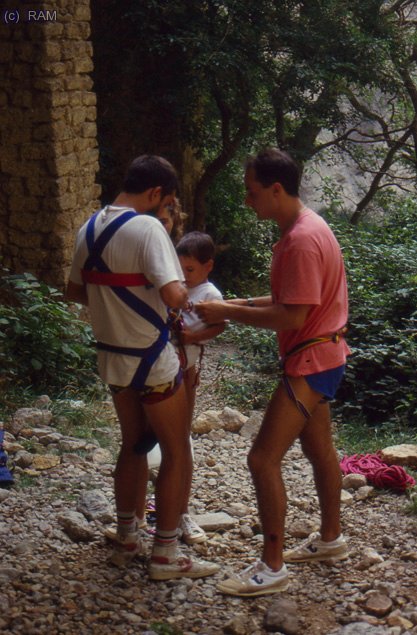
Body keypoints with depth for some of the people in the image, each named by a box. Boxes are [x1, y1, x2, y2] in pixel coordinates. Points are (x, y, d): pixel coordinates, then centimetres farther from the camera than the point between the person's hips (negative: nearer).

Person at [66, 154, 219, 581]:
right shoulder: (147, 228, -20)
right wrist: (184, 299, -8)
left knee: (133, 445, 22)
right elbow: (173, 295, -30)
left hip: (111, 355, 8)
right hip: (150, 359, -8)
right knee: (177, 453, 6)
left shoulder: (90, 229, 4)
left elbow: (75, 292, 14)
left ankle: (126, 539, 31)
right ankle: (165, 555, 11)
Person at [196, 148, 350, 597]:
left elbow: (292, 316, -26)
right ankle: (331, 539, 38)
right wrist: (240, 305, 3)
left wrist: (229, 313, -18)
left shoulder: (302, 240, -24)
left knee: (263, 458, -9)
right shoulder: (299, 230, 9)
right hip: (318, 357, 11)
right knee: (318, 449, 22)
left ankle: (272, 567, -2)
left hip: (311, 362, -11)